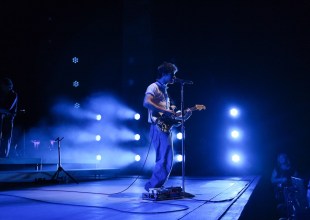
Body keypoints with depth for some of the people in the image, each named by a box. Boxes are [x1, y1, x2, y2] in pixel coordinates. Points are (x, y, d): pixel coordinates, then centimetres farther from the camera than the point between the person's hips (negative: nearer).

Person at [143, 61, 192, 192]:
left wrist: (183, 115, 11)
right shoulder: (154, 87, -2)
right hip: (158, 128, -10)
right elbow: (146, 103, -21)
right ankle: (152, 187, -4)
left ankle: (155, 187, 16)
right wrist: (165, 110, -22)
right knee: (165, 160, -13)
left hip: (166, 128, 10)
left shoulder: (165, 90, 25)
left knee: (167, 161, 10)